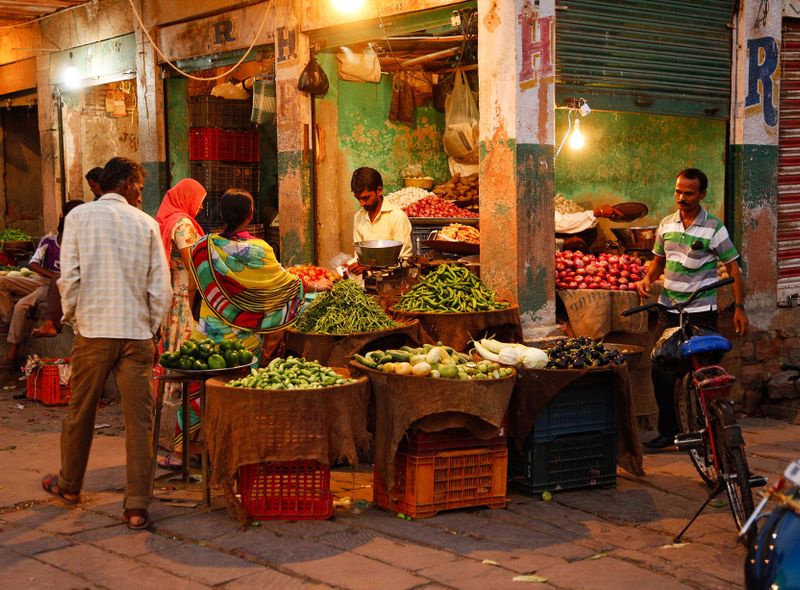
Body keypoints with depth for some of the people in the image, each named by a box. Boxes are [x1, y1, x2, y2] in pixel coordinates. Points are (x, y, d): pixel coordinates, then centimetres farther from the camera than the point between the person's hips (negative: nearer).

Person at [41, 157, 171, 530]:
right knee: (139, 419, 1)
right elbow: (161, 286, 1)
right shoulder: (146, 223, 3)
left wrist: (71, 317, 10)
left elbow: (69, 276, -3)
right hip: (138, 332, 0)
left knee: (80, 411, 16)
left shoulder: (79, 217, 1)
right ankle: (137, 506, 1)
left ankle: (69, 485, 34)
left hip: (93, 329, 0)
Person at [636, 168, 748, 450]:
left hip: (701, 312, -5)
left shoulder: (714, 228, -7)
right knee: (661, 370, 4)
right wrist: (647, 279, -1)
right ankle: (668, 430, 16)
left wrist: (739, 306, -12)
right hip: (669, 310, 5)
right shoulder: (666, 224, 7)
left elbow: (733, 268, -5)